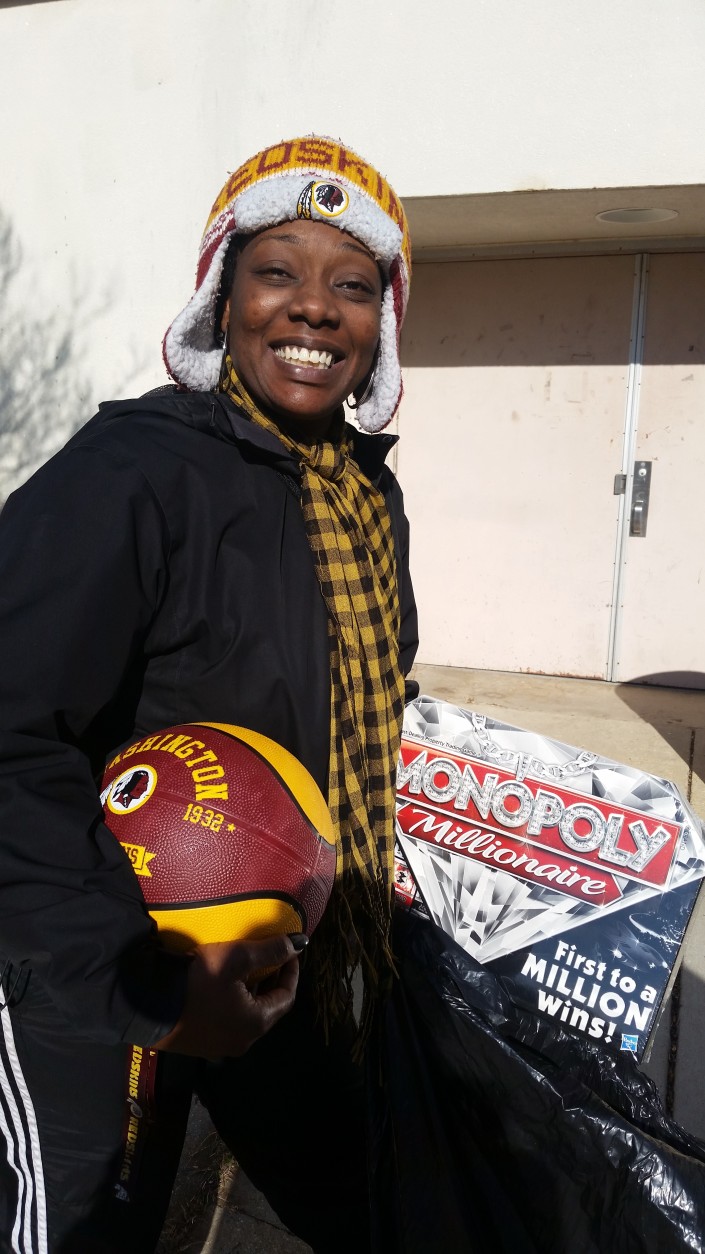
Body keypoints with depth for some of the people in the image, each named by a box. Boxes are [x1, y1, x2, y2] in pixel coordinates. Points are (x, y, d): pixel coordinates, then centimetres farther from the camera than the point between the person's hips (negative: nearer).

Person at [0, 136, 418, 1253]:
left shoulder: (369, 493, 1)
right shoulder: (129, 475, -24)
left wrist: (349, 900, 12)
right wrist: (148, 983, -25)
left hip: (277, 962, 7)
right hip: (93, 989, -6)